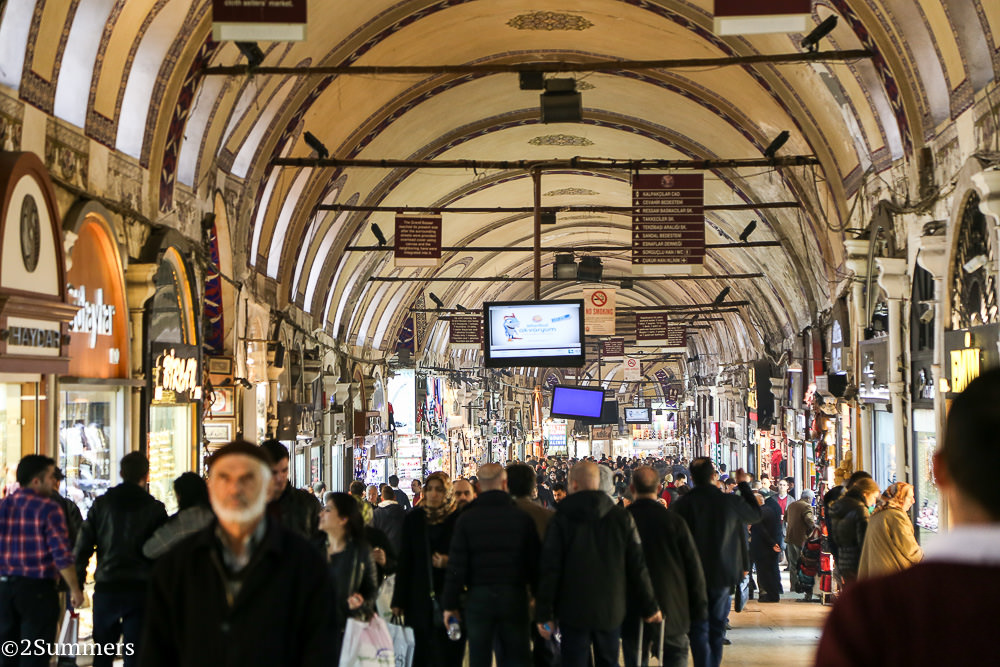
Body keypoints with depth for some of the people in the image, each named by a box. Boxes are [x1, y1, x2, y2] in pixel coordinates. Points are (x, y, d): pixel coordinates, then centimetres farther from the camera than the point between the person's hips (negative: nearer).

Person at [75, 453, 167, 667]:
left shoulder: (101, 504, 4)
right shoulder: (154, 508, -2)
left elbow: (83, 546, 1)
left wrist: (78, 583, 7)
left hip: (106, 587, 2)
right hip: (140, 589, -2)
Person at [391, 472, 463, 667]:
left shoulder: (459, 519, 0)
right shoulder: (413, 519, 7)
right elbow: (404, 561, 8)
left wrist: (449, 562, -15)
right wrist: (399, 600, 6)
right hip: (421, 599, 2)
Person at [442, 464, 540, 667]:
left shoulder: (466, 519, -3)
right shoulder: (523, 518, -1)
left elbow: (456, 566, -5)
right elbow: (535, 564, -1)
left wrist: (450, 604, 2)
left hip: (478, 599, 0)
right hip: (514, 599, 0)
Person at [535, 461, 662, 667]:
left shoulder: (561, 519, -6)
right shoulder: (621, 517, 0)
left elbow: (550, 569, -8)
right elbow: (637, 566, 1)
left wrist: (544, 613, -3)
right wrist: (649, 607, 9)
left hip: (573, 611, -2)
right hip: (611, 611, 2)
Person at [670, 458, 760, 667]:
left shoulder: (680, 505, -12)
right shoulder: (731, 502, -8)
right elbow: (756, 514, 12)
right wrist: (744, 485, 21)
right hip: (723, 574, 2)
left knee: (698, 628, 3)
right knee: (717, 626, 16)